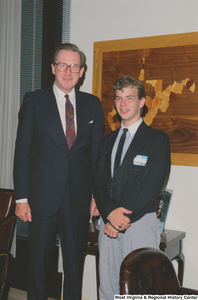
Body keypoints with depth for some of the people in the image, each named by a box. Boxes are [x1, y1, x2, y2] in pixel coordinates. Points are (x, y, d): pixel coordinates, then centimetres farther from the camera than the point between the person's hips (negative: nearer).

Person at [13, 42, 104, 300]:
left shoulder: (93, 104, 8)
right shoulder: (34, 101, 1)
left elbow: (97, 152, 9)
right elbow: (22, 152, -1)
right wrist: (21, 198, -7)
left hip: (79, 199, 2)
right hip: (43, 197, -2)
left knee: (75, 262, 12)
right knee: (39, 261, 9)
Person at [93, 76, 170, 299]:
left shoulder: (158, 139, -1)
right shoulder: (108, 140, 16)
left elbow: (151, 186, -10)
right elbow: (99, 180, 8)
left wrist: (123, 219, -13)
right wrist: (110, 212, -11)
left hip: (140, 223, -5)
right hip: (109, 223, 5)